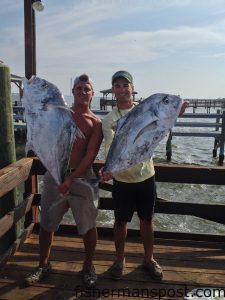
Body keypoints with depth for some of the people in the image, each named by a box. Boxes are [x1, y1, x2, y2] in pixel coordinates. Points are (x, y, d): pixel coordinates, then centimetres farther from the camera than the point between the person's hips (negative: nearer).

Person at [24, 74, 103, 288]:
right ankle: (43, 265, 34)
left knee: (88, 226, 6)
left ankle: (88, 267, 29)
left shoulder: (96, 123, -2)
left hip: (81, 177, -2)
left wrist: (71, 179, -18)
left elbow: (90, 156, -11)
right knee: (46, 224, 13)